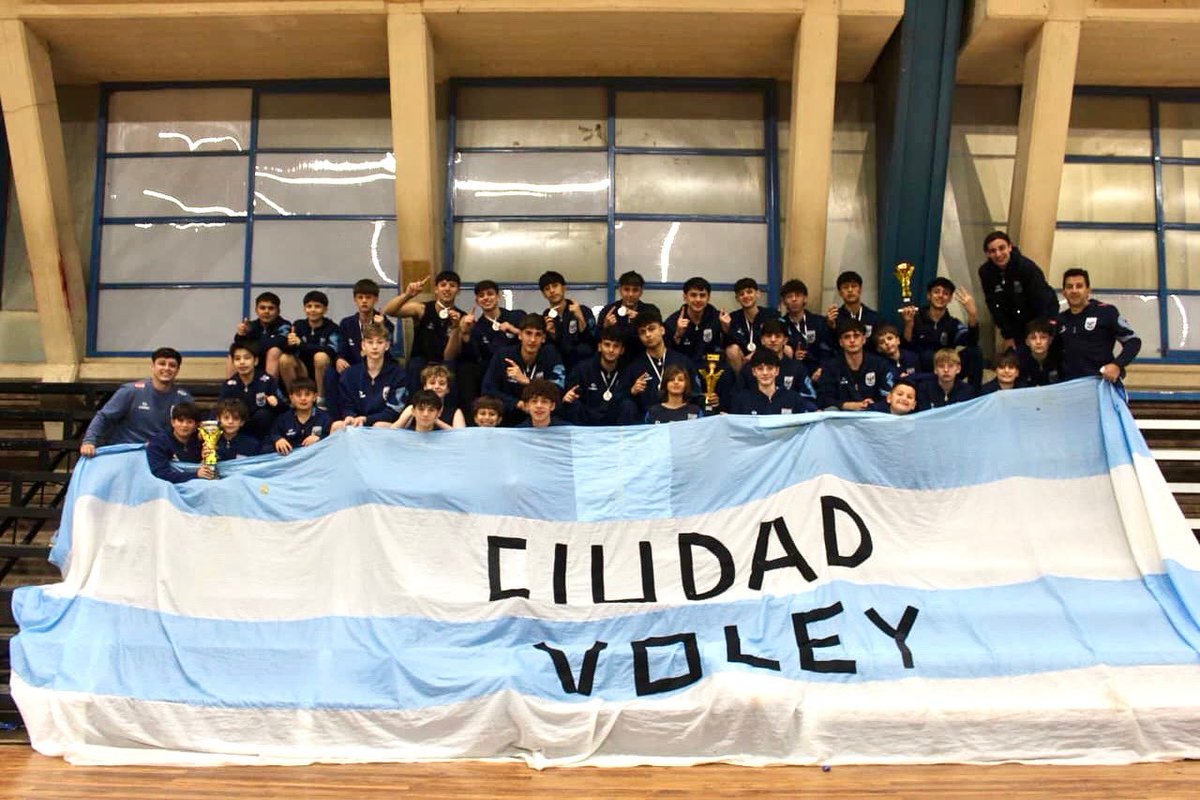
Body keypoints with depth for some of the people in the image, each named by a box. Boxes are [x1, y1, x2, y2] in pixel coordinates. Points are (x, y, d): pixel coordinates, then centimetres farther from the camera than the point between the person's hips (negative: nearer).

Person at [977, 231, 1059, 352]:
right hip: (1015, 322, 3)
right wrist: (1008, 335, -12)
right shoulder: (985, 272, -16)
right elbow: (995, 305, -11)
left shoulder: (1027, 267, -27)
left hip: (1043, 316, -3)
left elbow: (1041, 302, -24)